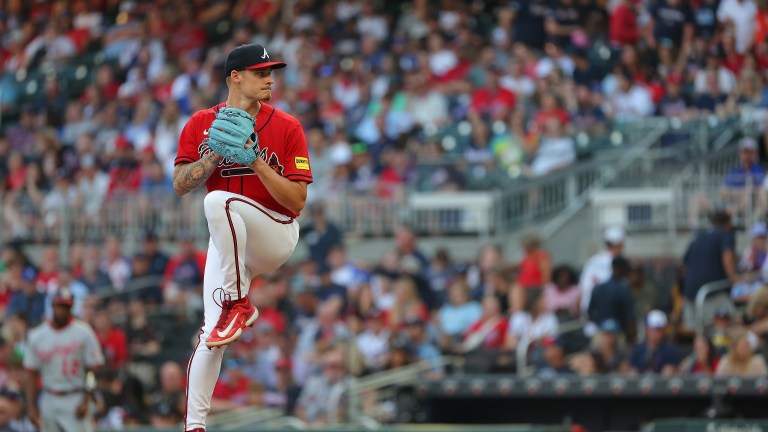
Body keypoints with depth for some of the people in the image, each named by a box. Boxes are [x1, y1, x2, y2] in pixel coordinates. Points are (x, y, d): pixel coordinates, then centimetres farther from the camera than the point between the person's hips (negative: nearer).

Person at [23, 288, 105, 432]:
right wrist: (32, 407, 1)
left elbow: (93, 369, -4)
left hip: (76, 401, -3)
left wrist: (86, 401, -12)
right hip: (49, 402, 3)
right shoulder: (36, 336, 5)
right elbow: (31, 373, 7)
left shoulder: (83, 332, -3)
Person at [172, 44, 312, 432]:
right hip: (227, 242, 3)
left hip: (277, 234, -3)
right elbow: (180, 185, -5)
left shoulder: (287, 128, -6)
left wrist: (255, 159, -21)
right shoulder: (201, 124, 2)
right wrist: (217, 152, -19)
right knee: (211, 334, -10)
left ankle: (237, 303, -27)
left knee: (219, 201, -33)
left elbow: (297, 201, -11)